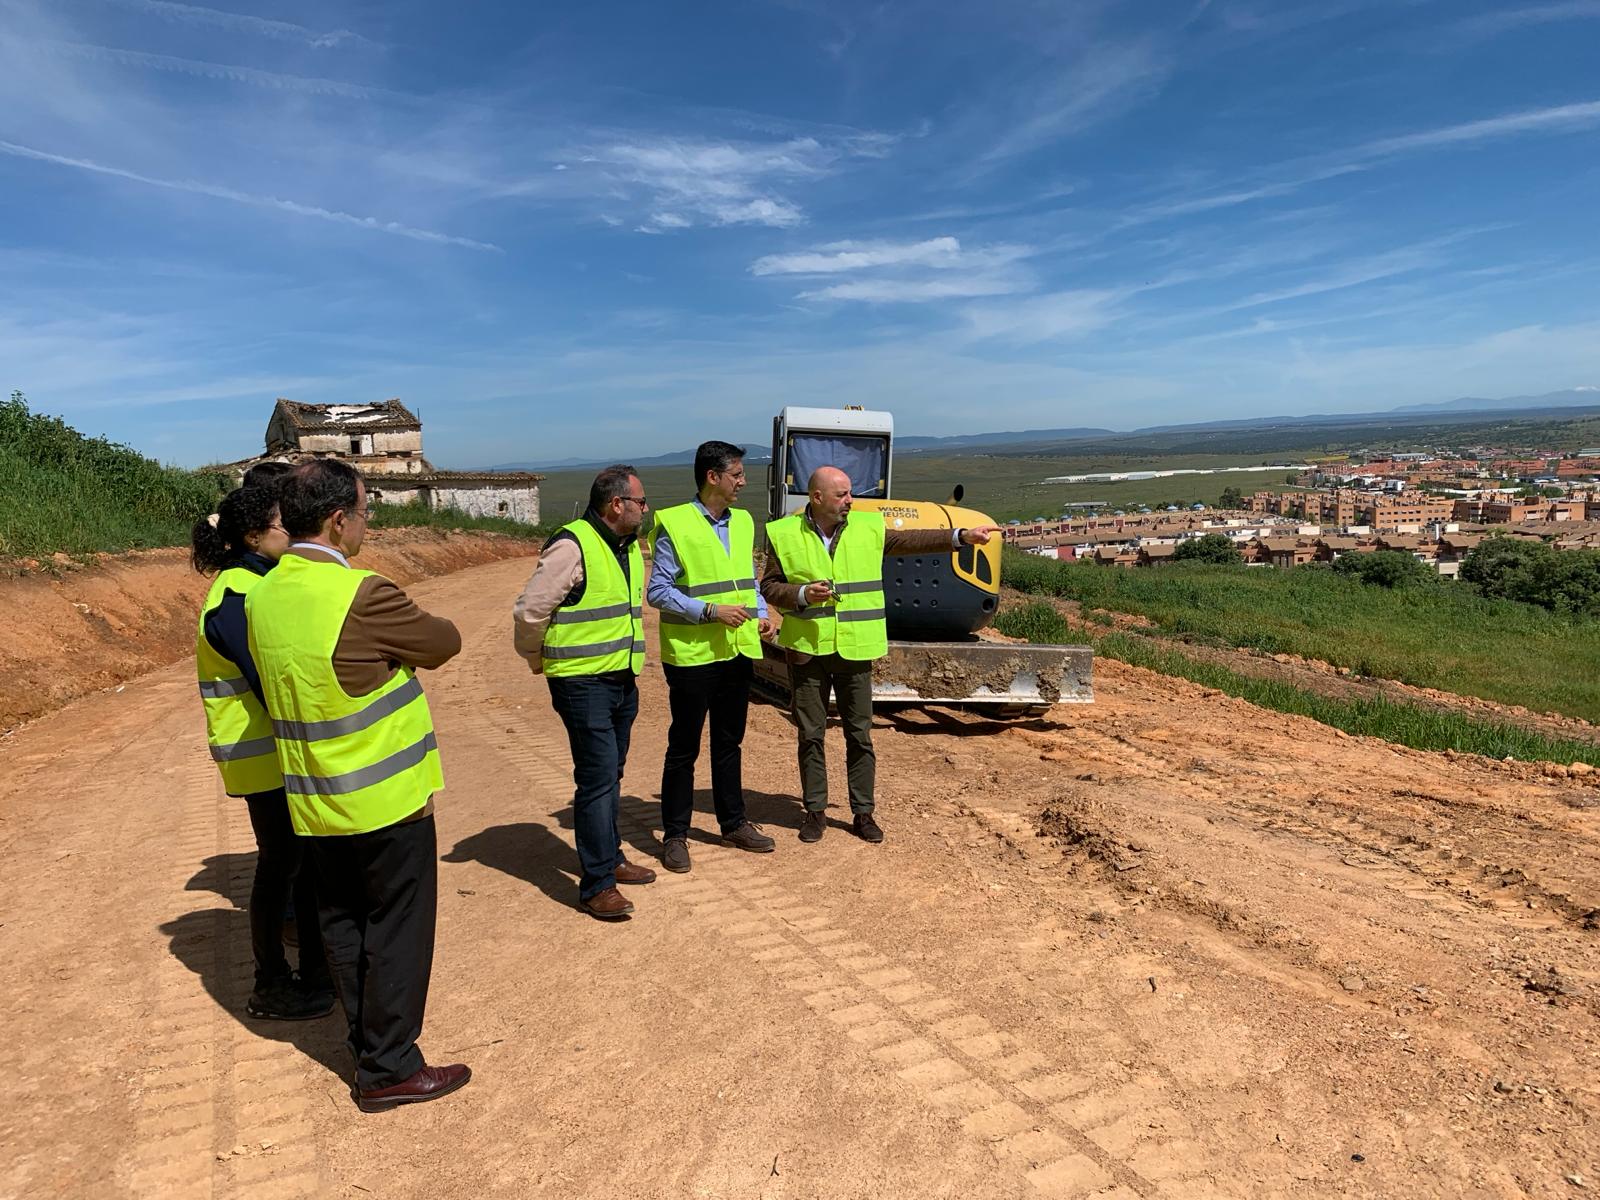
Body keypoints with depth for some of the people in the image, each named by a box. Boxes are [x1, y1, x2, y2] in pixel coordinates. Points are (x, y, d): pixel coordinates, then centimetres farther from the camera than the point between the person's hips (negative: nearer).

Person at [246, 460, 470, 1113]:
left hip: (314, 803, 8)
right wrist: (402, 645, 8)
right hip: (385, 801, -7)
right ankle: (389, 1070, 20)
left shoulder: (262, 597, 1)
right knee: (396, 932, 8)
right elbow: (446, 642, -11)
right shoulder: (363, 596, -23)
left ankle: (367, 1042, 36)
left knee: (342, 928, 19)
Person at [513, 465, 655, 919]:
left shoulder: (629, 547, 11)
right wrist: (541, 661, -2)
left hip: (622, 679, 9)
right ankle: (595, 886, 0)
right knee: (597, 778, -8)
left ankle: (609, 858, 32)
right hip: (582, 683, -8)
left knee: (610, 775, 18)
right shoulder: (572, 546, -17)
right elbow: (529, 610, -16)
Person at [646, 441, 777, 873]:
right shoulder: (675, 524, -11)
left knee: (729, 742, 18)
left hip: (737, 652, 6)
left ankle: (733, 823, 31)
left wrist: (762, 613, 1)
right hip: (692, 654, -6)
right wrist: (711, 611, -19)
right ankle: (674, 835, 17)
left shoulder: (743, 522, 10)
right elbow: (658, 590, -12)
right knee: (683, 748, 5)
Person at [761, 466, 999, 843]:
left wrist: (962, 536, -4)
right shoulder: (784, 534, -3)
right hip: (807, 649, -1)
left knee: (860, 735, 7)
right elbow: (769, 587, 0)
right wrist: (803, 594, -17)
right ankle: (815, 811, 22)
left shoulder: (868, 527, 3)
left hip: (855, 650, 1)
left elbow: (914, 540, 4)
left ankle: (863, 812, 19)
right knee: (811, 735, 8)